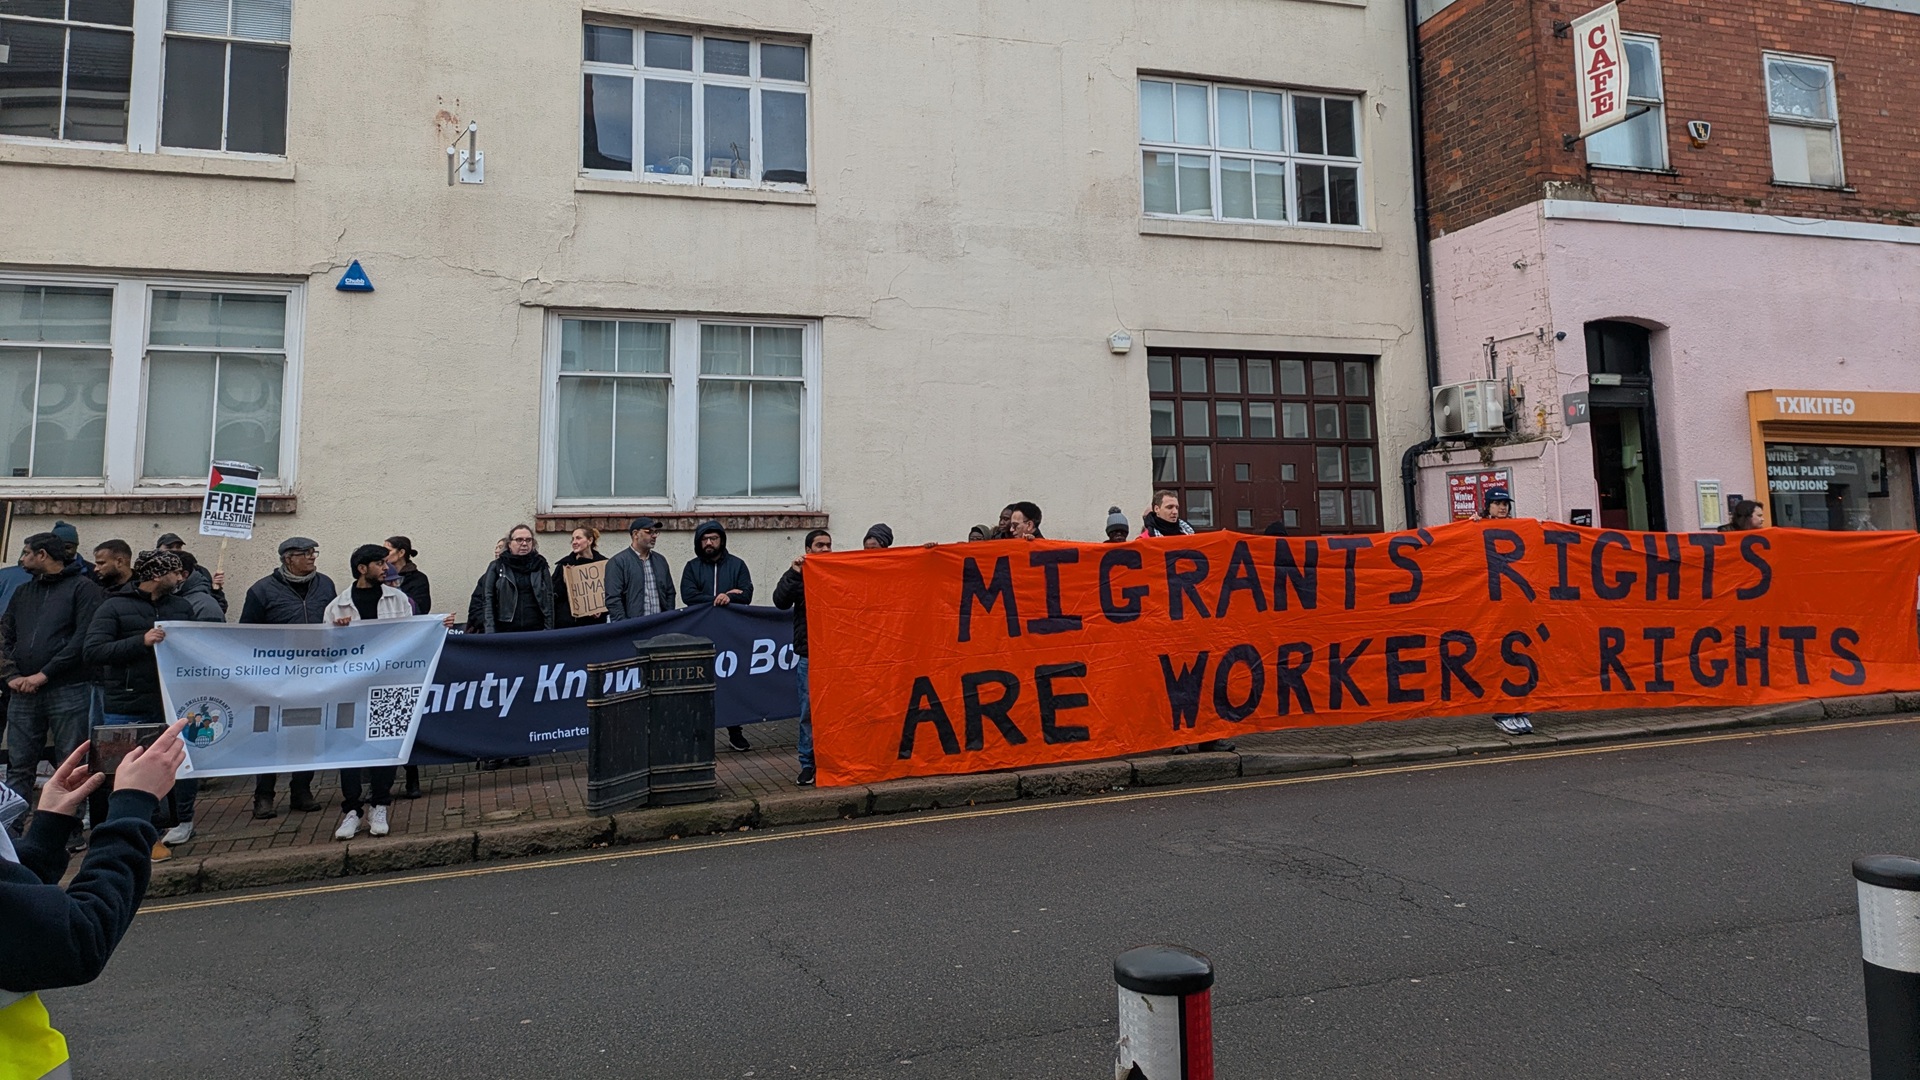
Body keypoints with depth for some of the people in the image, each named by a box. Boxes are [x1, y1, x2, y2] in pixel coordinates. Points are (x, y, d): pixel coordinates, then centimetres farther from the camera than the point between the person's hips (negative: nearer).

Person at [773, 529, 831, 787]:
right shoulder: (797, 575, 7)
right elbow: (780, 601, -8)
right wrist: (794, 574, -16)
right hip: (809, 654, -1)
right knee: (809, 710, 2)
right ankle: (808, 763, 11)